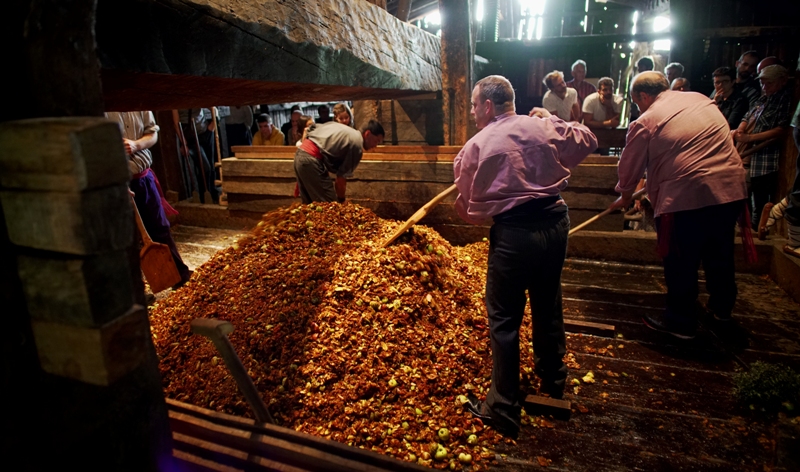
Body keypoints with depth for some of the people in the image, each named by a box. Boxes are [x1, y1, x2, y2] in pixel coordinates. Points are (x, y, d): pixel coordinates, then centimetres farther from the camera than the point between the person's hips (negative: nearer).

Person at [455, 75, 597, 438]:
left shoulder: (476, 146, -6)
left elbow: (467, 207, 1)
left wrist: (470, 213, 24)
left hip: (514, 233, -5)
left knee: (504, 320, 5)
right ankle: (553, 385, 43)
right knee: (548, 306, 22)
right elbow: (587, 141, 19)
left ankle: (503, 411, 14)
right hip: (555, 222, 5)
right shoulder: (544, 127, 3)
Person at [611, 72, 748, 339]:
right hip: (732, 190, 8)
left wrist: (625, 199, 20)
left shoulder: (645, 123, -6)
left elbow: (629, 169, 3)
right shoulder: (702, 100, 14)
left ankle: (680, 322, 19)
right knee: (720, 255, 24)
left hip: (686, 198, -7)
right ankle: (722, 307, 43)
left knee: (680, 264, 7)